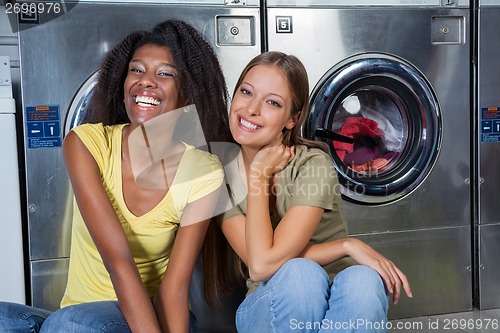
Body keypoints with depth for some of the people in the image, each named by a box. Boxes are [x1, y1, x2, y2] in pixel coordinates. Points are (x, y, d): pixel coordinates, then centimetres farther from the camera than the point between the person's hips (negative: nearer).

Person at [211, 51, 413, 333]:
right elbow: (258, 265, -17)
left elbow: (266, 262, -26)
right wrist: (347, 245, -21)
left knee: (362, 280, -35)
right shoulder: (223, 169, -6)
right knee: (300, 273, -33)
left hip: (336, 309, -1)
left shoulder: (312, 165, -16)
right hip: (269, 306, 2)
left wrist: (260, 175, -18)